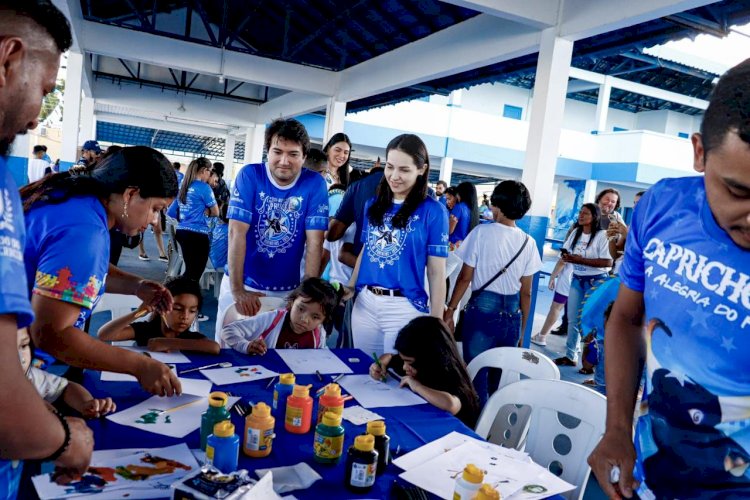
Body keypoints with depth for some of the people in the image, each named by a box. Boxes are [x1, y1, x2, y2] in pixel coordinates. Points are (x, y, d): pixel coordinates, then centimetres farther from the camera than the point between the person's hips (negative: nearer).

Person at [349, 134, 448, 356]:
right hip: (364, 303, 5)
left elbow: (436, 273, -7)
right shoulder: (374, 205, 8)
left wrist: (435, 324, -8)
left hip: (405, 307, -4)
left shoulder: (433, 211, -7)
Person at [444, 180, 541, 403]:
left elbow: (465, 278, -6)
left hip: (482, 309, -3)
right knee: (501, 377, 12)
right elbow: (526, 292, 5)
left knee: (476, 374, 4)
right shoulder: (528, 242, 3)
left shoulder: (481, 232, -7)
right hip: (512, 314, 4)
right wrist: (522, 329, 14)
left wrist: (450, 309, 4)